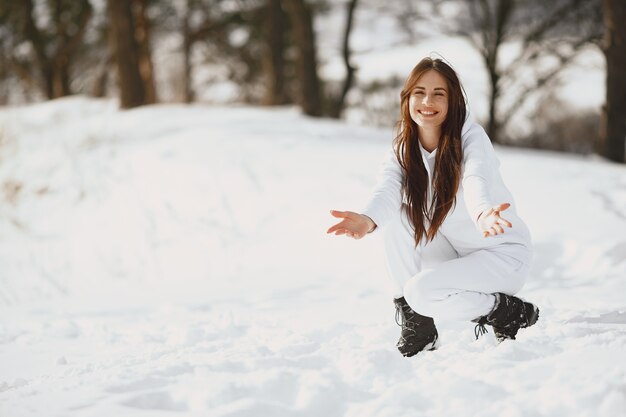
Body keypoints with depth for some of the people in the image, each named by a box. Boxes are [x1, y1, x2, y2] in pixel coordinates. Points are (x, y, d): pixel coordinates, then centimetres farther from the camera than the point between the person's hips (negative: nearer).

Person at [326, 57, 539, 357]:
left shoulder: (471, 137, -18)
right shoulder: (403, 149, -5)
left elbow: (476, 183, -40)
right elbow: (387, 190, -27)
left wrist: (483, 215, -65)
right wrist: (367, 220, -51)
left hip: (502, 255, -6)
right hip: (454, 254, 6)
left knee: (421, 291, -27)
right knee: (396, 215, -15)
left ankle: (510, 313, -4)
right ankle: (416, 328, -7)